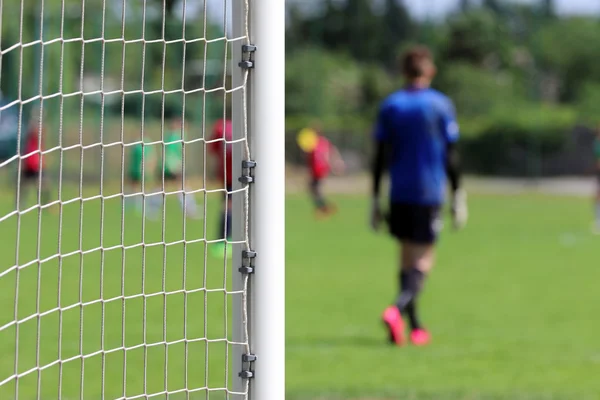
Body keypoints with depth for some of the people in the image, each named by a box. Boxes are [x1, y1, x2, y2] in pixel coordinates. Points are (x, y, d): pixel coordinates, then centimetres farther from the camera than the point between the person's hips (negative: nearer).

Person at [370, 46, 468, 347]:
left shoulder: (389, 106, 5)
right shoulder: (441, 105, -3)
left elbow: (380, 156, 4)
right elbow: (451, 155, -3)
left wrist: (375, 199, 9)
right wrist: (458, 196, 4)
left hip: (398, 194, 3)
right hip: (429, 193, -3)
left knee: (407, 258, 14)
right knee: (423, 262, -3)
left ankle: (415, 326, 17)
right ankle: (398, 309, -27)